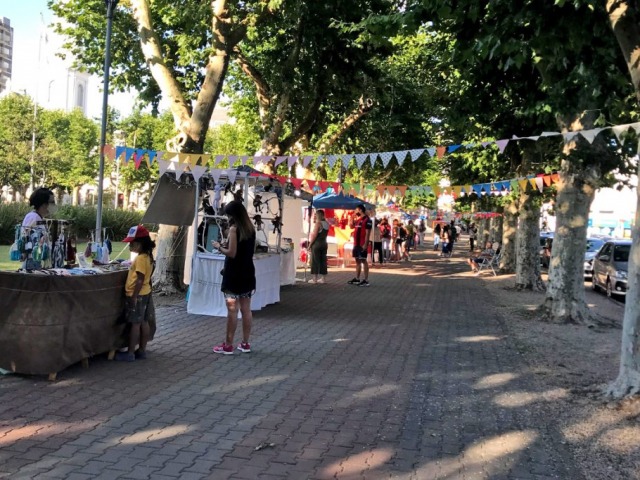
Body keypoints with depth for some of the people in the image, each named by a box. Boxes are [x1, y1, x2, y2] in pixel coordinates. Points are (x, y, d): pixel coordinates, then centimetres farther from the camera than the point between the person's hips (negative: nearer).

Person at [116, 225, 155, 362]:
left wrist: (134, 297, -22)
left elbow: (140, 280, -23)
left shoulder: (140, 258, -20)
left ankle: (130, 353, 4)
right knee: (143, 322, 12)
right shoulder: (147, 256, 10)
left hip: (137, 295, -10)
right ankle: (142, 350, 20)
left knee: (135, 323, -3)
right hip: (144, 293, 10)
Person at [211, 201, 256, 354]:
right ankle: (245, 343, 17)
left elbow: (232, 253, -17)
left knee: (232, 310, -2)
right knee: (246, 309, 10)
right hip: (247, 273, 7)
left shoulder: (234, 228, -14)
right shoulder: (250, 228, 8)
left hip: (234, 274, -7)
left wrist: (219, 247, -1)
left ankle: (228, 345, 4)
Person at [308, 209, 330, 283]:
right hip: (324, 243, 7)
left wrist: (310, 244, -10)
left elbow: (314, 235, -16)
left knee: (315, 261, -2)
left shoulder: (318, 223, -13)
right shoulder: (327, 223, 9)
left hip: (316, 244, -7)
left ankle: (314, 279, -1)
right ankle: (322, 278, 10)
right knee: (323, 261, 8)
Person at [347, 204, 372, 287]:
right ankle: (357, 279, 20)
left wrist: (365, 244, -22)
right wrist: (352, 217, 15)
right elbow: (352, 226, 28)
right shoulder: (358, 220, 16)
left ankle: (366, 280, -7)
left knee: (363, 260, -8)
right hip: (356, 243, 9)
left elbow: (368, 233, -16)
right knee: (357, 260, 13)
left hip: (362, 244, -9)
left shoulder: (367, 220, -11)